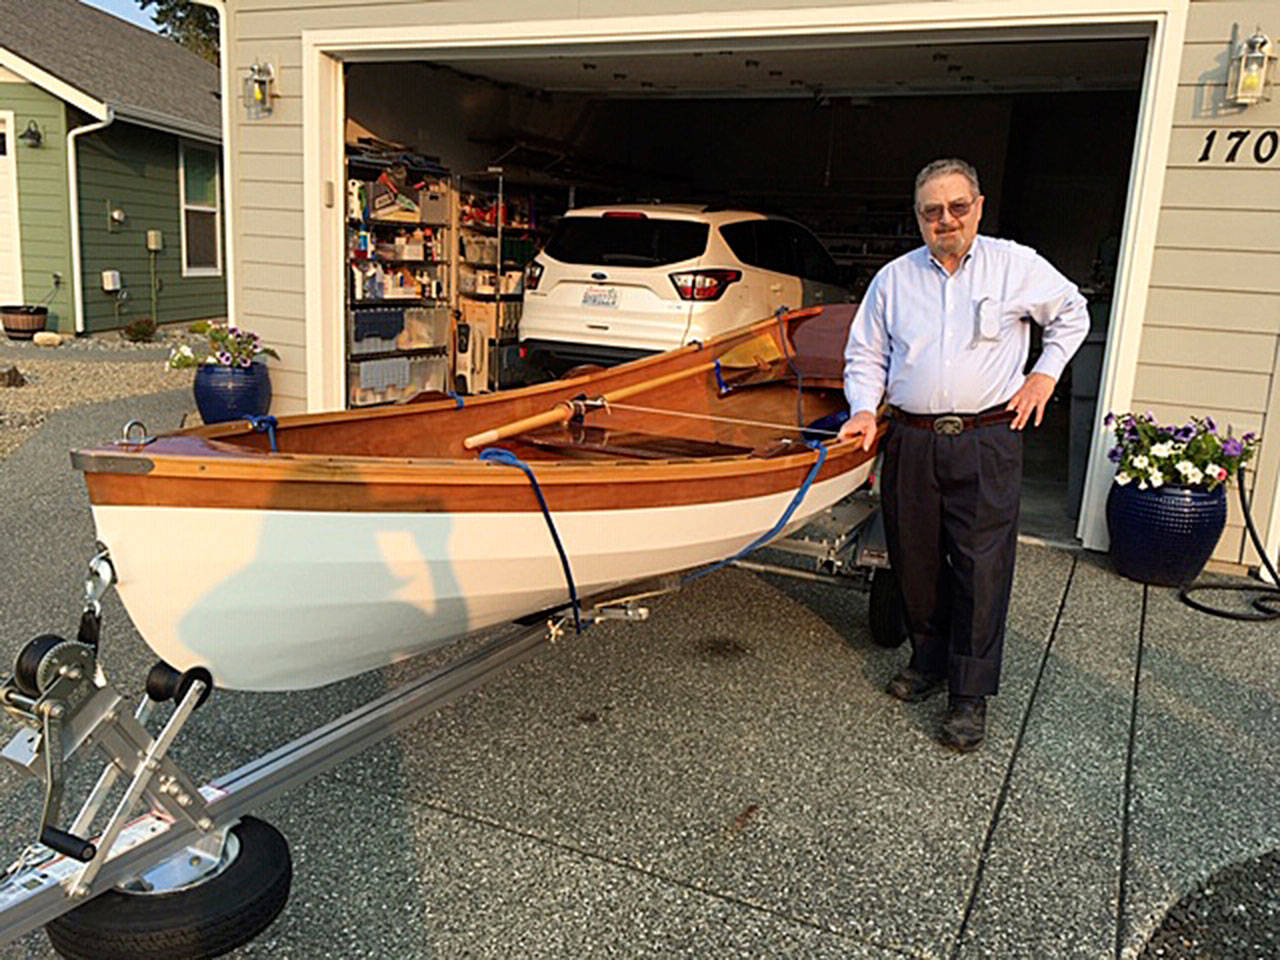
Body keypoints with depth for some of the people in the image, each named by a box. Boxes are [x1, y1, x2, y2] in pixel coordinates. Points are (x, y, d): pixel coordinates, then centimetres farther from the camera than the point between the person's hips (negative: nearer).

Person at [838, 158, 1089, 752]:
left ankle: (970, 694, 7)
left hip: (987, 441, -2)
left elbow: (1071, 314, 19)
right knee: (915, 561, 10)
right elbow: (865, 354, 15)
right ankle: (928, 660, 31)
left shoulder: (1016, 266, 4)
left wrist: (1044, 373, 8)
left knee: (982, 568, -4)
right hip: (911, 441, 3)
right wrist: (864, 409, -1)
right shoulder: (893, 279, 9)